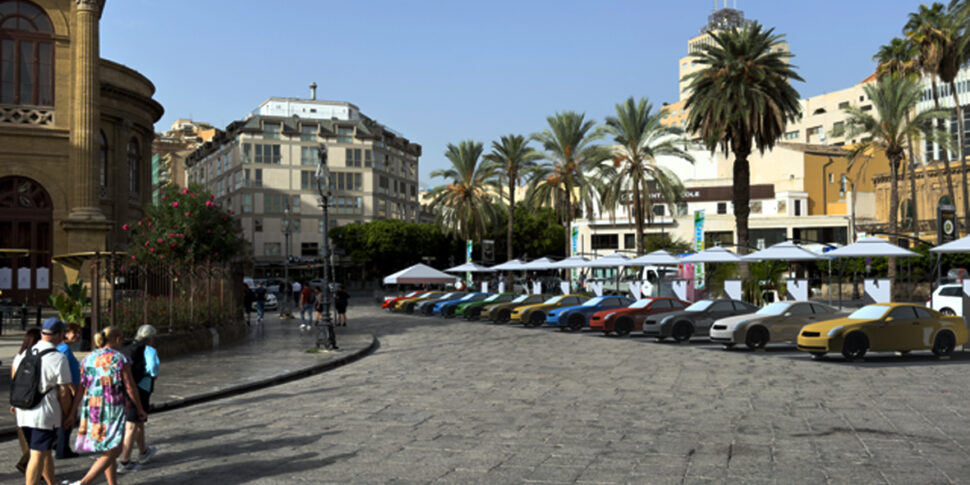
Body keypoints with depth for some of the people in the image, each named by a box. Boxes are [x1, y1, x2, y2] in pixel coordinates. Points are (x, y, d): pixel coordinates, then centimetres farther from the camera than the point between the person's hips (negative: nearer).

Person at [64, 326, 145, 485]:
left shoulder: (88, 359, 6)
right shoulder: (120, 359, -10)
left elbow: (80, 388, 3)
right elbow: (130, 388, -8)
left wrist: (73, 412, 7)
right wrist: (140, 408, 2)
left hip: (90, 409, 7)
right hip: (113, 410, -7)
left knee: (108, 450, 18)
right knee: (112, 452, -1)